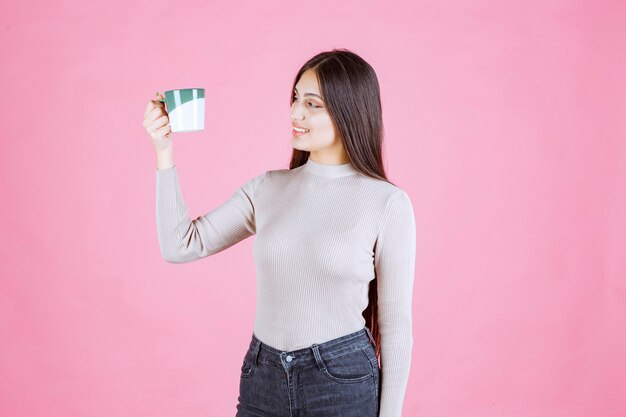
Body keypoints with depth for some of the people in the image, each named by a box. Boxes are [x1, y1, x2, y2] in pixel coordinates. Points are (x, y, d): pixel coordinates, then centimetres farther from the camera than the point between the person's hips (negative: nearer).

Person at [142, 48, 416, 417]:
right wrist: (165, 151, -8)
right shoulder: (268, 188, 3)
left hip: (343, 383, -4)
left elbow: (395, 324, -6)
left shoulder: (388, 203, -10)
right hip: (263, 382, 4)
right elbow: (180, 246, -1)